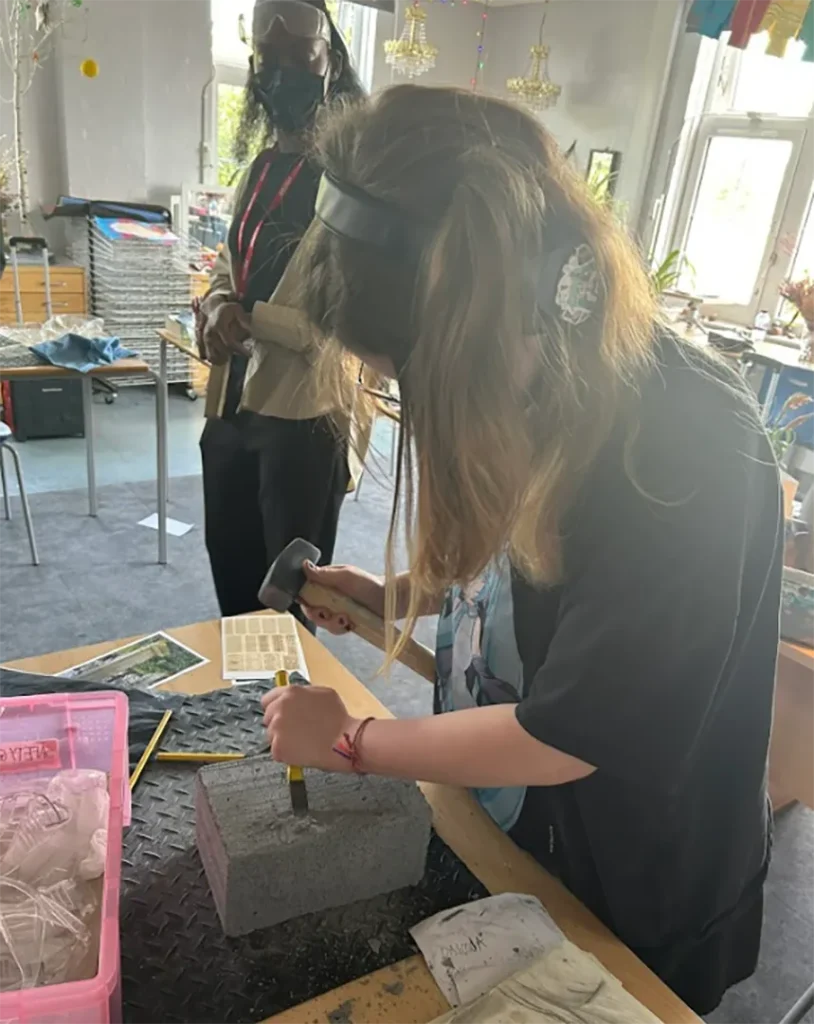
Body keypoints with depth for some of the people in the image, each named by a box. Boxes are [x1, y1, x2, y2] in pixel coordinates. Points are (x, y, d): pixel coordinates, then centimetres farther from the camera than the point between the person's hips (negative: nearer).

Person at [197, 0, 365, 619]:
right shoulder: (261, 165, 16)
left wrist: (248, 317, -18)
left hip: (306, 416, -8)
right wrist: (218, 307, -4)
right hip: (232, 408, 8)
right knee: (232, 578, 22)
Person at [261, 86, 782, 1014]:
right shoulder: (534, 385, -10)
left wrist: (351, 743, -17)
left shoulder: (687, 457, -34)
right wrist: (395, 594, -5)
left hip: (627, 899, -6)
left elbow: (562, 740, -29)